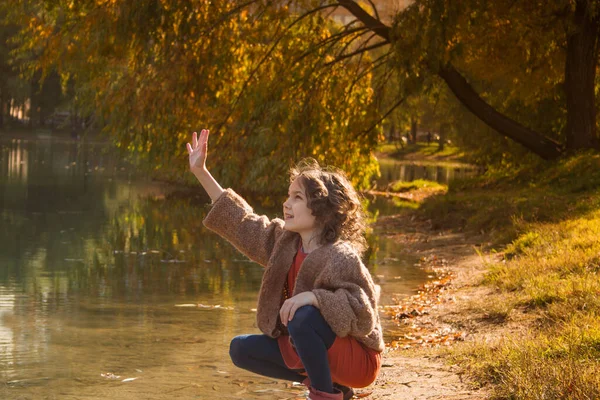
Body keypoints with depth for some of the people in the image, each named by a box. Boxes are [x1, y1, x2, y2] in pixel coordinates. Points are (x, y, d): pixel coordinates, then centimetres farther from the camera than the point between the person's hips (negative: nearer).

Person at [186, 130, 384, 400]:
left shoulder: (341, 258, -24)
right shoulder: (284, 240, 0)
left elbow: (362, 316, -30)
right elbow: (241, 221, 8)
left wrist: (313, 297, -40)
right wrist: (201, 172, 7)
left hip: (357, 359, -9)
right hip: (305, 349, 9)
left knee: (301, 317, -34)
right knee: (241, 349, 7)